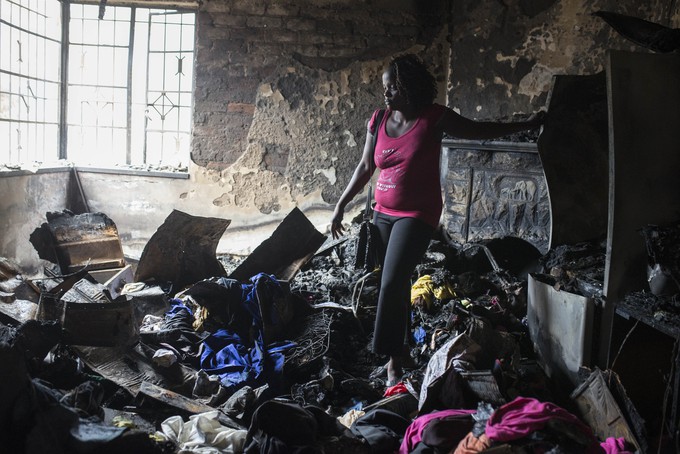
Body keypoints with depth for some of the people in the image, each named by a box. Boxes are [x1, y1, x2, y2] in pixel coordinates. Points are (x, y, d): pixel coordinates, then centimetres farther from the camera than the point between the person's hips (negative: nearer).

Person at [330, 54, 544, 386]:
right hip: (383, 212, 5)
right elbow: (366, 167, 10)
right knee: (397, 283, 11)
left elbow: (480, 130, 4)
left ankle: (394, 358, -2)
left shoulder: (435, 118, -9)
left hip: (417, 215, -5)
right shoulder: (378, 121, 1)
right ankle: (402, 347, 28)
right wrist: (341, 205, 9)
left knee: (392, 284, -15)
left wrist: (526, 125, 8)